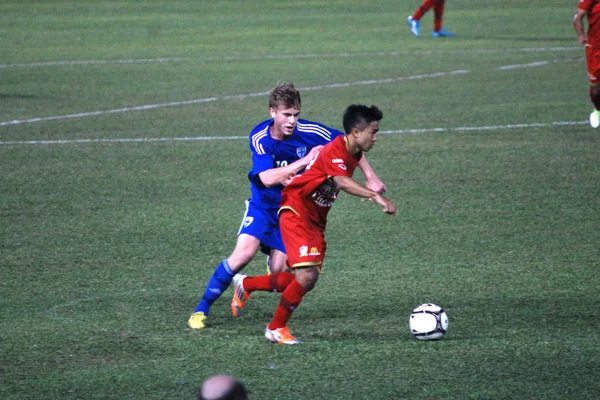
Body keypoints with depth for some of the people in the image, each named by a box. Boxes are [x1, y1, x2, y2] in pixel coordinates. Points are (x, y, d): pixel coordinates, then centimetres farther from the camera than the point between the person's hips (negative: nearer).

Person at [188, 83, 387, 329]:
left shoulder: (308, 131, -19)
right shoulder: (259, 138, -20)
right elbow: (267, 178, -33)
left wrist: (370, 177, -6)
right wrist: (305, 160, -38)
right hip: (264, 205, -1)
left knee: (279, 272, -7)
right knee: (244, 253, -22)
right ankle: (202, 309, -8)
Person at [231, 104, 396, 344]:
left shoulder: (354, 154, 5)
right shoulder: (334, 151, -24)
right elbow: (342, 181, -44)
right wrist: (376, 197, -53)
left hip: (315, 221, 10)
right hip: (297, 213, -10)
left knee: (307, 282, 9)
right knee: (306, 275, -19)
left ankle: (246, 284, 27)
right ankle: (276, 329, -1)